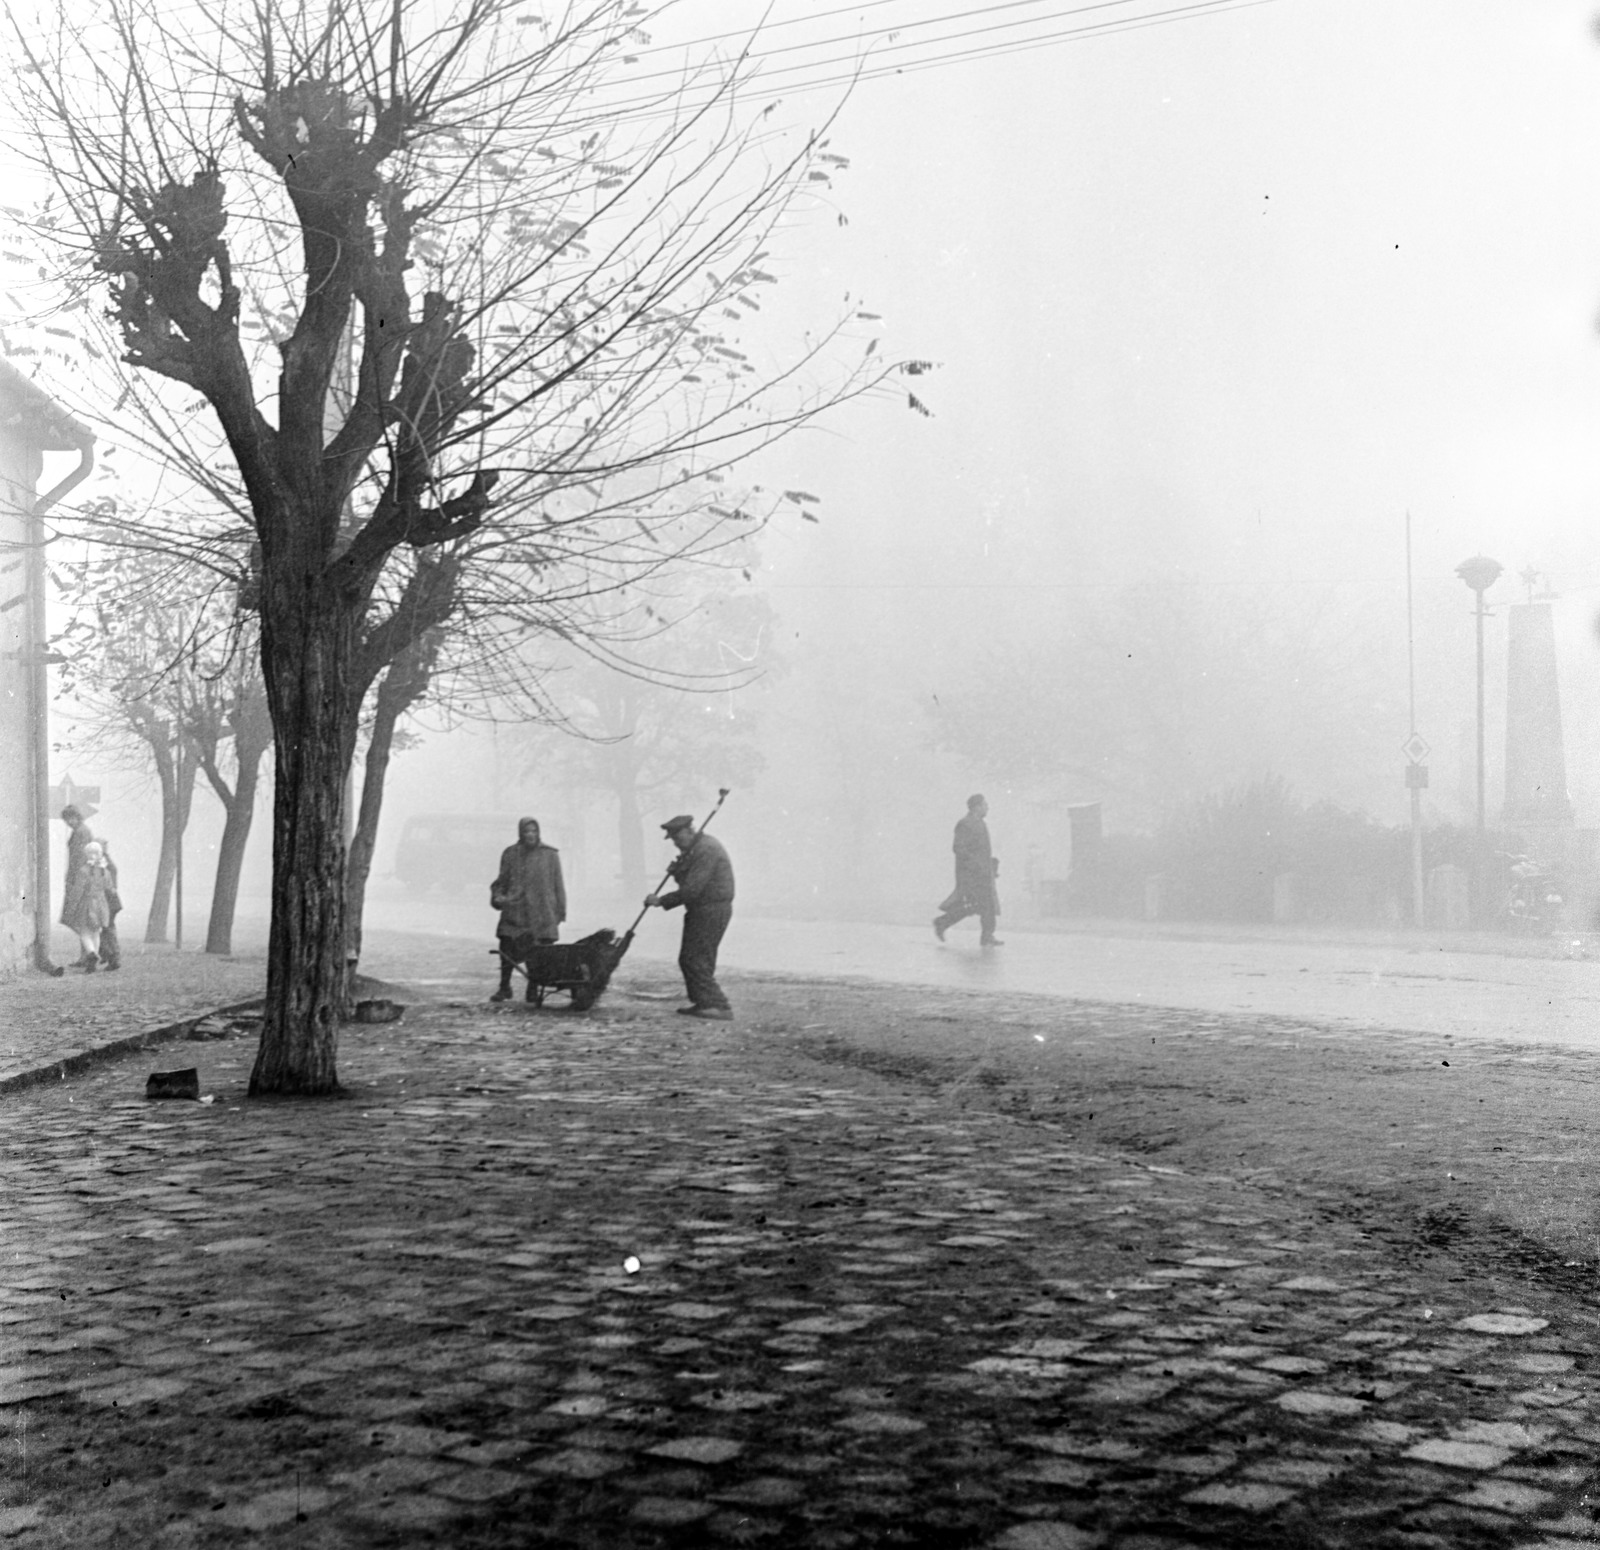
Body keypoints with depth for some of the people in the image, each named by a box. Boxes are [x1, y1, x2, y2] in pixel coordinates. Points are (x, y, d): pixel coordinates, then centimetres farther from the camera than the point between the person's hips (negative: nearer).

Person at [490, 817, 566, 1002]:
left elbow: (558, 884, 7)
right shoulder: (510, 854, 9)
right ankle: (504, 988, 13)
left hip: (542, 915, -1)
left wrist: (560, 911, 5)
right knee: (507, 952, -5)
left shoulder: (550, 854, 5)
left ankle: (533, 990, 12)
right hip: (514, 913, 1)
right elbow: (502, 881, 17)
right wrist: (497, 897, -2)